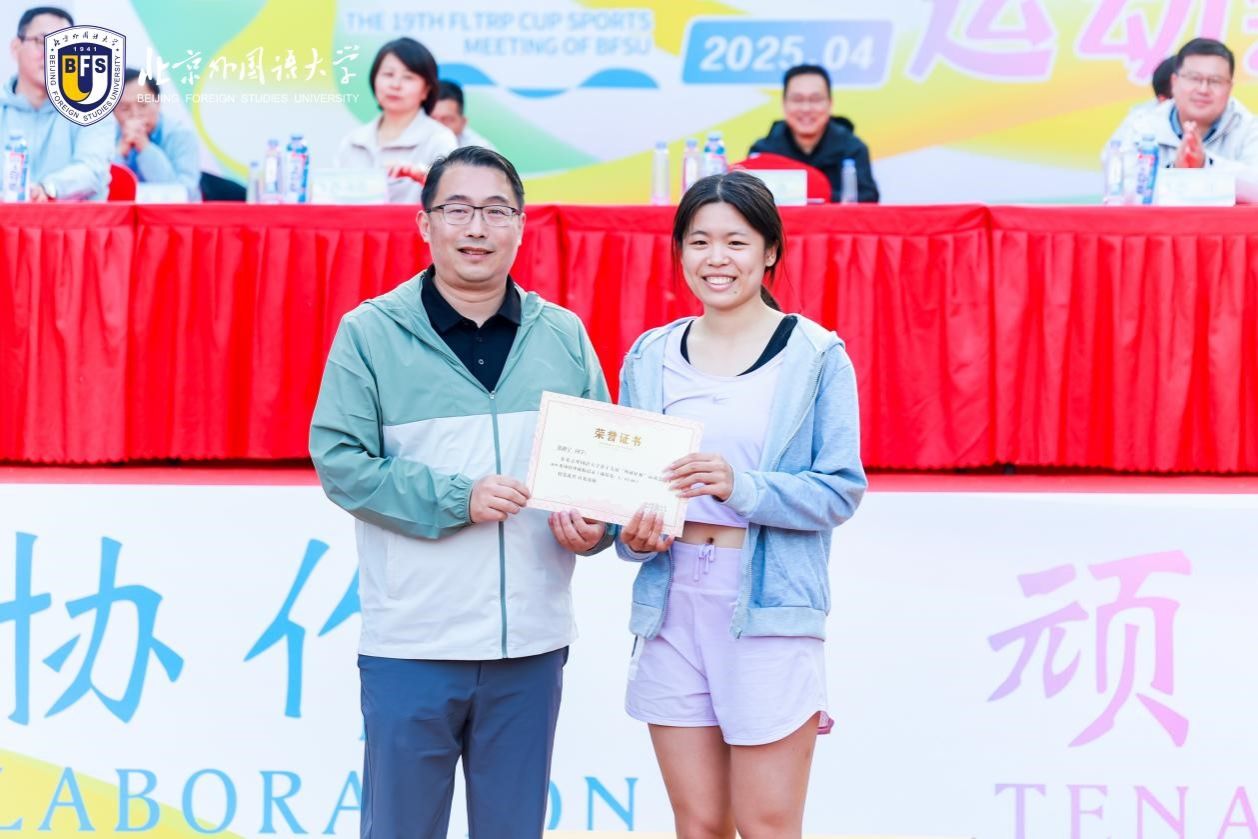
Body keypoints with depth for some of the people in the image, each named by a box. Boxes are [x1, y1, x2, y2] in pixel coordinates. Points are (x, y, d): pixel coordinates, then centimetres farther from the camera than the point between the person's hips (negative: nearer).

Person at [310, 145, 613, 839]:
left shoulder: (563, 337, 7)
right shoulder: (371, 332, -1)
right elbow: (339, 461, -8)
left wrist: (592, 526, -8)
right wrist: (457, 498, -17)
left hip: (531, 644, 3)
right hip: (411, 644, -3)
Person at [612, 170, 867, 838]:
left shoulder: (816, 356, -1)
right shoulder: (651, 358, 10)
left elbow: (842, 489, -6)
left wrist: (743, 487, -21)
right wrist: (634, 535, -8)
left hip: (769, 611, -4)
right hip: (672, 604, 4)